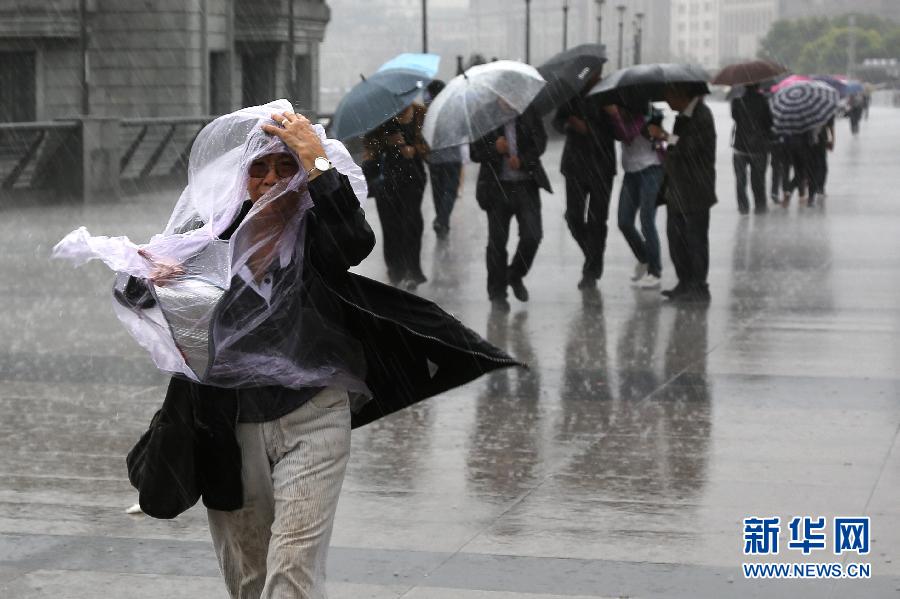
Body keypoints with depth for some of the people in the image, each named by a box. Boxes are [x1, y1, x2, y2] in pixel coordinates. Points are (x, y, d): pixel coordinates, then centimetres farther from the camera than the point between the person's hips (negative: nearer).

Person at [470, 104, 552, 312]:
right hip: (497, 188, -1)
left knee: (532, 235, -7)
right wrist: (495, 149, -20)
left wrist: (522, 160, -12)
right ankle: (497, 293, 14)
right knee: (497, 242, 1)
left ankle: (516, 276, 20)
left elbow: (540, 142, 5)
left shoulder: (529, 114, 4)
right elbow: (475, 153, 0)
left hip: (526, 185, 1)